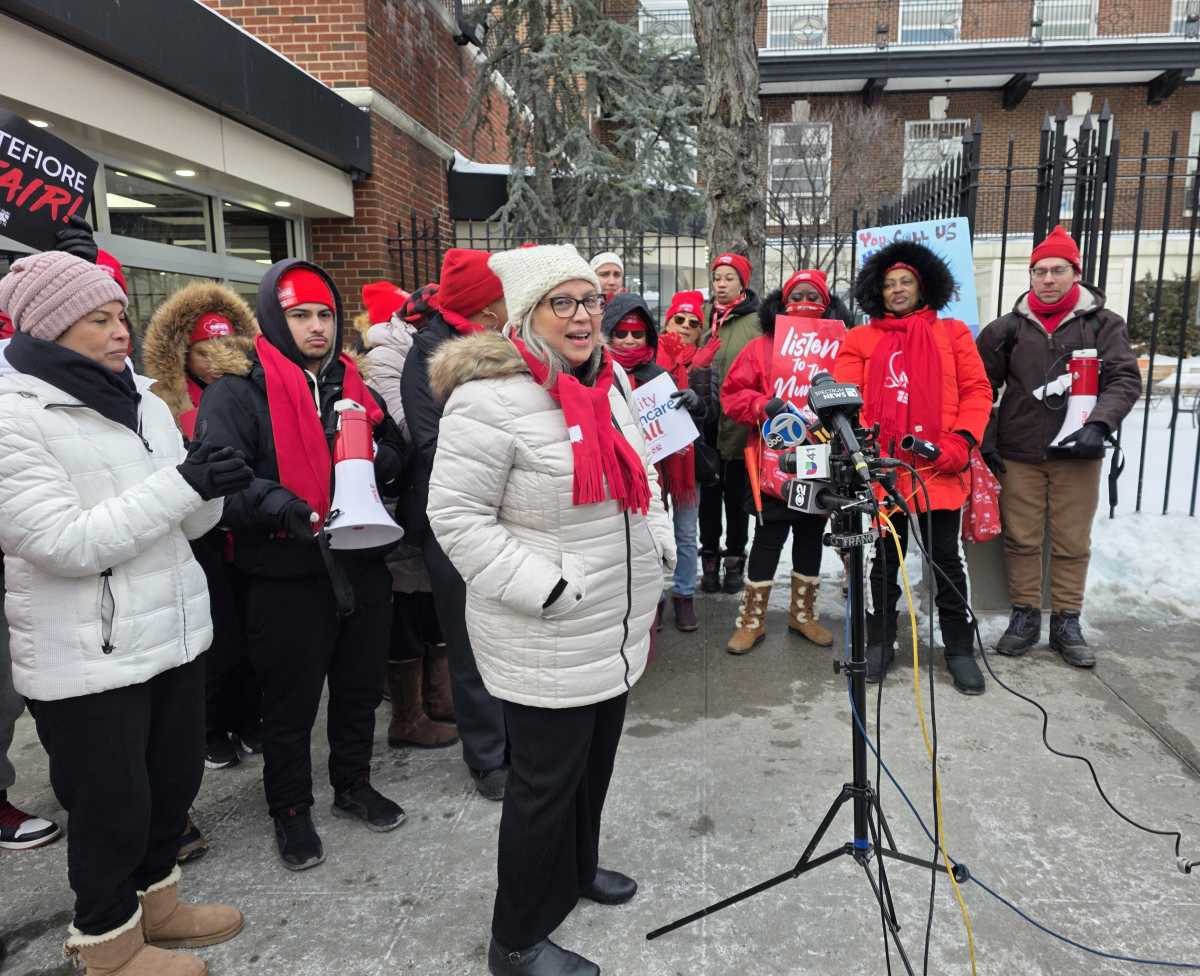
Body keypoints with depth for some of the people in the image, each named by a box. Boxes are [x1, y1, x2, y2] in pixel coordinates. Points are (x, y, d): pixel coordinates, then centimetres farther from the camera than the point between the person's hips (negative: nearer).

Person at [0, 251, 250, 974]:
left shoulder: (145, 402, 7)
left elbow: (189, 521, 7)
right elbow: (67, 543, -23)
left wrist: (212, 488, -14)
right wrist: (178, 483, -24)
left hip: (174, 634, 7)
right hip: (88, 658, -7)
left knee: (176, 779, 20)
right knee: (111, 806, 10)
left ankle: (156, 902, 43)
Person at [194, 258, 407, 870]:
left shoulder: (353, 383, 10)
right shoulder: (240, 391, -9)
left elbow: (394, 454, 17)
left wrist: (378, 458, -6)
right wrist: (277, 504, -34)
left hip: (361, 565, 6)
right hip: (286, 575, -5)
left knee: (360, 687, 19)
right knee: (292, 703, 10)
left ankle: (353, 784, 41)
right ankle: (290, 809, 32)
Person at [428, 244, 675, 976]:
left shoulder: (608, 379, 6)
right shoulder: (492, 395, -20)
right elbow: (455, 515, -20)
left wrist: (658, 555, 10)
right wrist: (547, 591, -22)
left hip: (618, 626, 8)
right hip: (549, 640, -8)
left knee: (595, 761, 23)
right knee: (548, 780, 6)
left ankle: (577, 867, 49)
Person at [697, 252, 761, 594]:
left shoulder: (757, 321, -3)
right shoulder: (703, 316, 10)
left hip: (738, 421, -3)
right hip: (705, 418, 3)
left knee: (736, 490, 8)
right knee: (709, 490, 11)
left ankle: (735, 558, 21)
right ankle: (710, 556, 23)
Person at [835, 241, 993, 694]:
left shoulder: (953, 333, 10)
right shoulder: (860, 339, 10)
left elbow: (977, 390, 4)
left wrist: (961, 442, -9)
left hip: (939, 467, 0)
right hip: (882, 467, 0)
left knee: (946, 559, 8)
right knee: (885, 558, 11)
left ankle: (959, 648, 21)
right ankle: (880, 641, 24)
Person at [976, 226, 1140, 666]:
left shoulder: (1103, 324, 3)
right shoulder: (1007, 328, 5)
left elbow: (1125, 379, -3)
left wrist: (1098, 424, -19)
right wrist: (985, 439, 2)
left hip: (1077, 454, 0)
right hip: (1018, 454, 1)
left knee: (1072, 543, 5)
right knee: (1021, 539, 5)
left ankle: (1066, 622, 18)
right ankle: (1025, 616, 18)